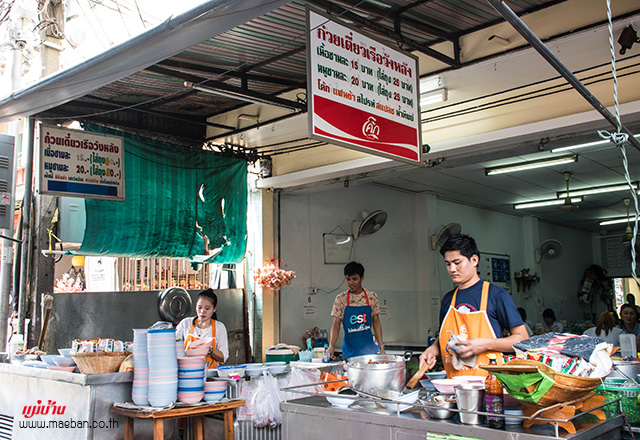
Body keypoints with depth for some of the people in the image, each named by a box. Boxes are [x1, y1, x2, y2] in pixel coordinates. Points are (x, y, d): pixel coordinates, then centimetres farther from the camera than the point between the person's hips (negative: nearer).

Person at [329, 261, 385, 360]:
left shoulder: (372, 297, 2)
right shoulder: (340, 299, -2)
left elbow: (376, 323, 7)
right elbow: (336, 324, -4)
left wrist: (381, 346, 1)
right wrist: (331, 345, -19)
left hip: (368, 347, 1)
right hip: (350, 349, -1)